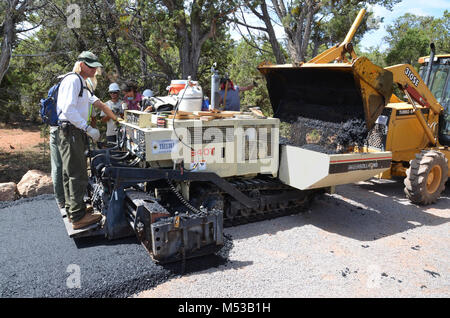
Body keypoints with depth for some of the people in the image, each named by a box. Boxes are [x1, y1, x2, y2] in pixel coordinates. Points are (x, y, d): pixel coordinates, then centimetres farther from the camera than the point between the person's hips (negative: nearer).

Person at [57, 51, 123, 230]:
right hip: (70, 130, -11)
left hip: (76, 132, 11)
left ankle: (72, 209, 26)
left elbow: (98, 103, 26)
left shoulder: (82, 83, 21)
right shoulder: (72, 80, -11)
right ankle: (78, 217, -5)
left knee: (70, 173, 16)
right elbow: (68, 110, -22)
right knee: (77, 174, -10)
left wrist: (116, 118, 25)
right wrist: (88, 129, -23)